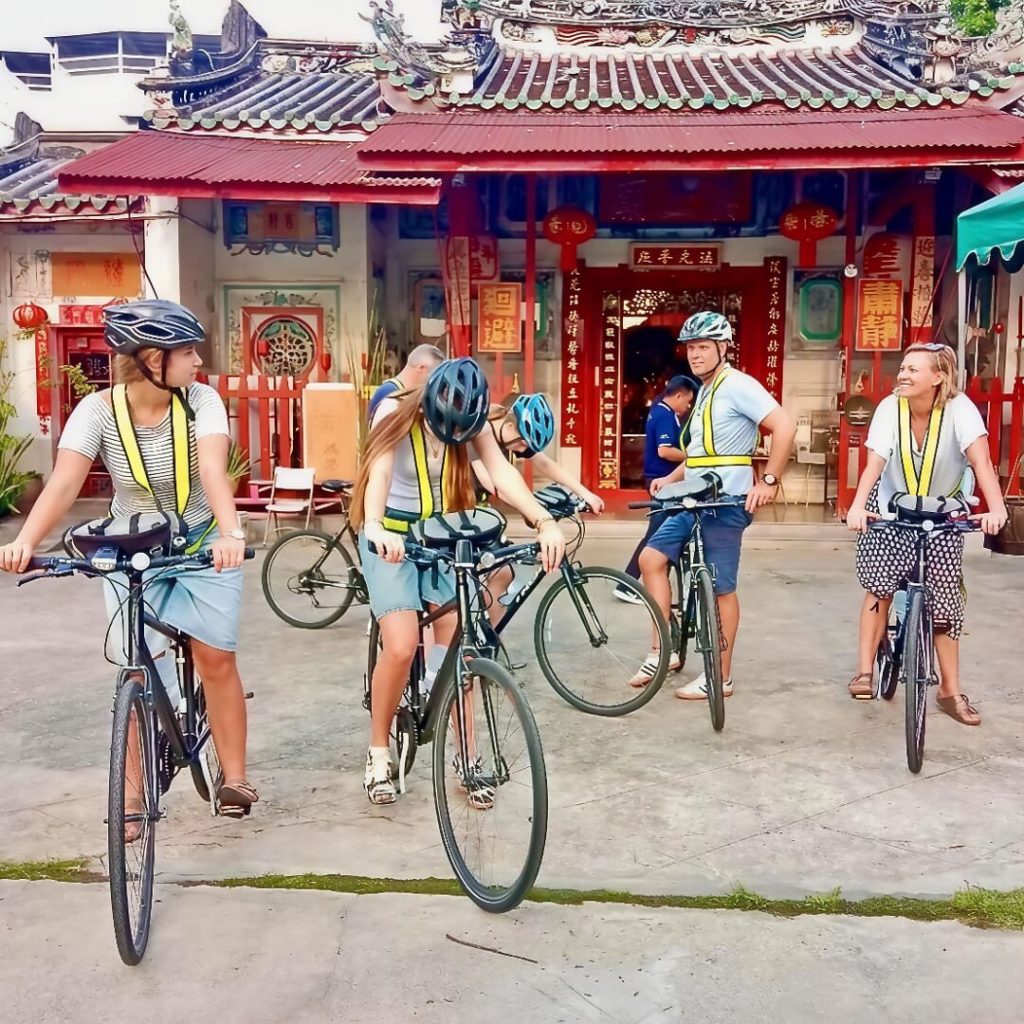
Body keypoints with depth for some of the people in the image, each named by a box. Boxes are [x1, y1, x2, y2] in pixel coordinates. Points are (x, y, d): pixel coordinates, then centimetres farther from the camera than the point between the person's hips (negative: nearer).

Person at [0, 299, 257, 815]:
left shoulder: (201, 401, -19)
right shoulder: (98, 410, -19)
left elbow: (213, 470, -35)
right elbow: (64, 481, -31)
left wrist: (231, 533, -53)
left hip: (203, 547, 0)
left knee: (217, 659, -1)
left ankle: (234, 778, 13)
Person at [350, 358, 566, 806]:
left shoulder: (472, 422, -9)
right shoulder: (396, 414, -18)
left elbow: (502, 472, -24)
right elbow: (378, 473, -34)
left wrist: (545, 522, -41)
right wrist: (375, 527, -55)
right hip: (392, 538, -3)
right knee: (401, 647, -15)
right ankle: (378, 753, 7)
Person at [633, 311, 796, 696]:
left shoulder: (737, 385, -13)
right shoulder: (705, 391, 17)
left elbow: (785, 427, -22)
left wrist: (769, 480, -23)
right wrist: (670, 479, 17)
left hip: (727, 503, -10)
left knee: (720, 588, -2)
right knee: (651, 558, 5)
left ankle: (721, 678, 10)